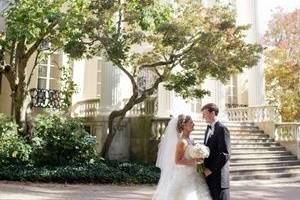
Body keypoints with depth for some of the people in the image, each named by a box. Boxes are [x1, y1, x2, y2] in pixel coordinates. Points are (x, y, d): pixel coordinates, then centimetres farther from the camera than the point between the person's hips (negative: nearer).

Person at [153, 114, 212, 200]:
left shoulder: (189, 140, 10)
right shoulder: (182, 141, -16)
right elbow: (177, 161, -19)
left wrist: (198, 160, 6)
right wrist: (194, 161, -25)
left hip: (191, 176, 9)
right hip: (184, 176, -9)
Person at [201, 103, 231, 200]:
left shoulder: (222, 129, -12)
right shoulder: (208, 129, 16)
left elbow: (225, 154, -17)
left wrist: (211, 169, -16)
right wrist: (205, 168, 7)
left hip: (218, 175, -8)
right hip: (209, 174, 8)